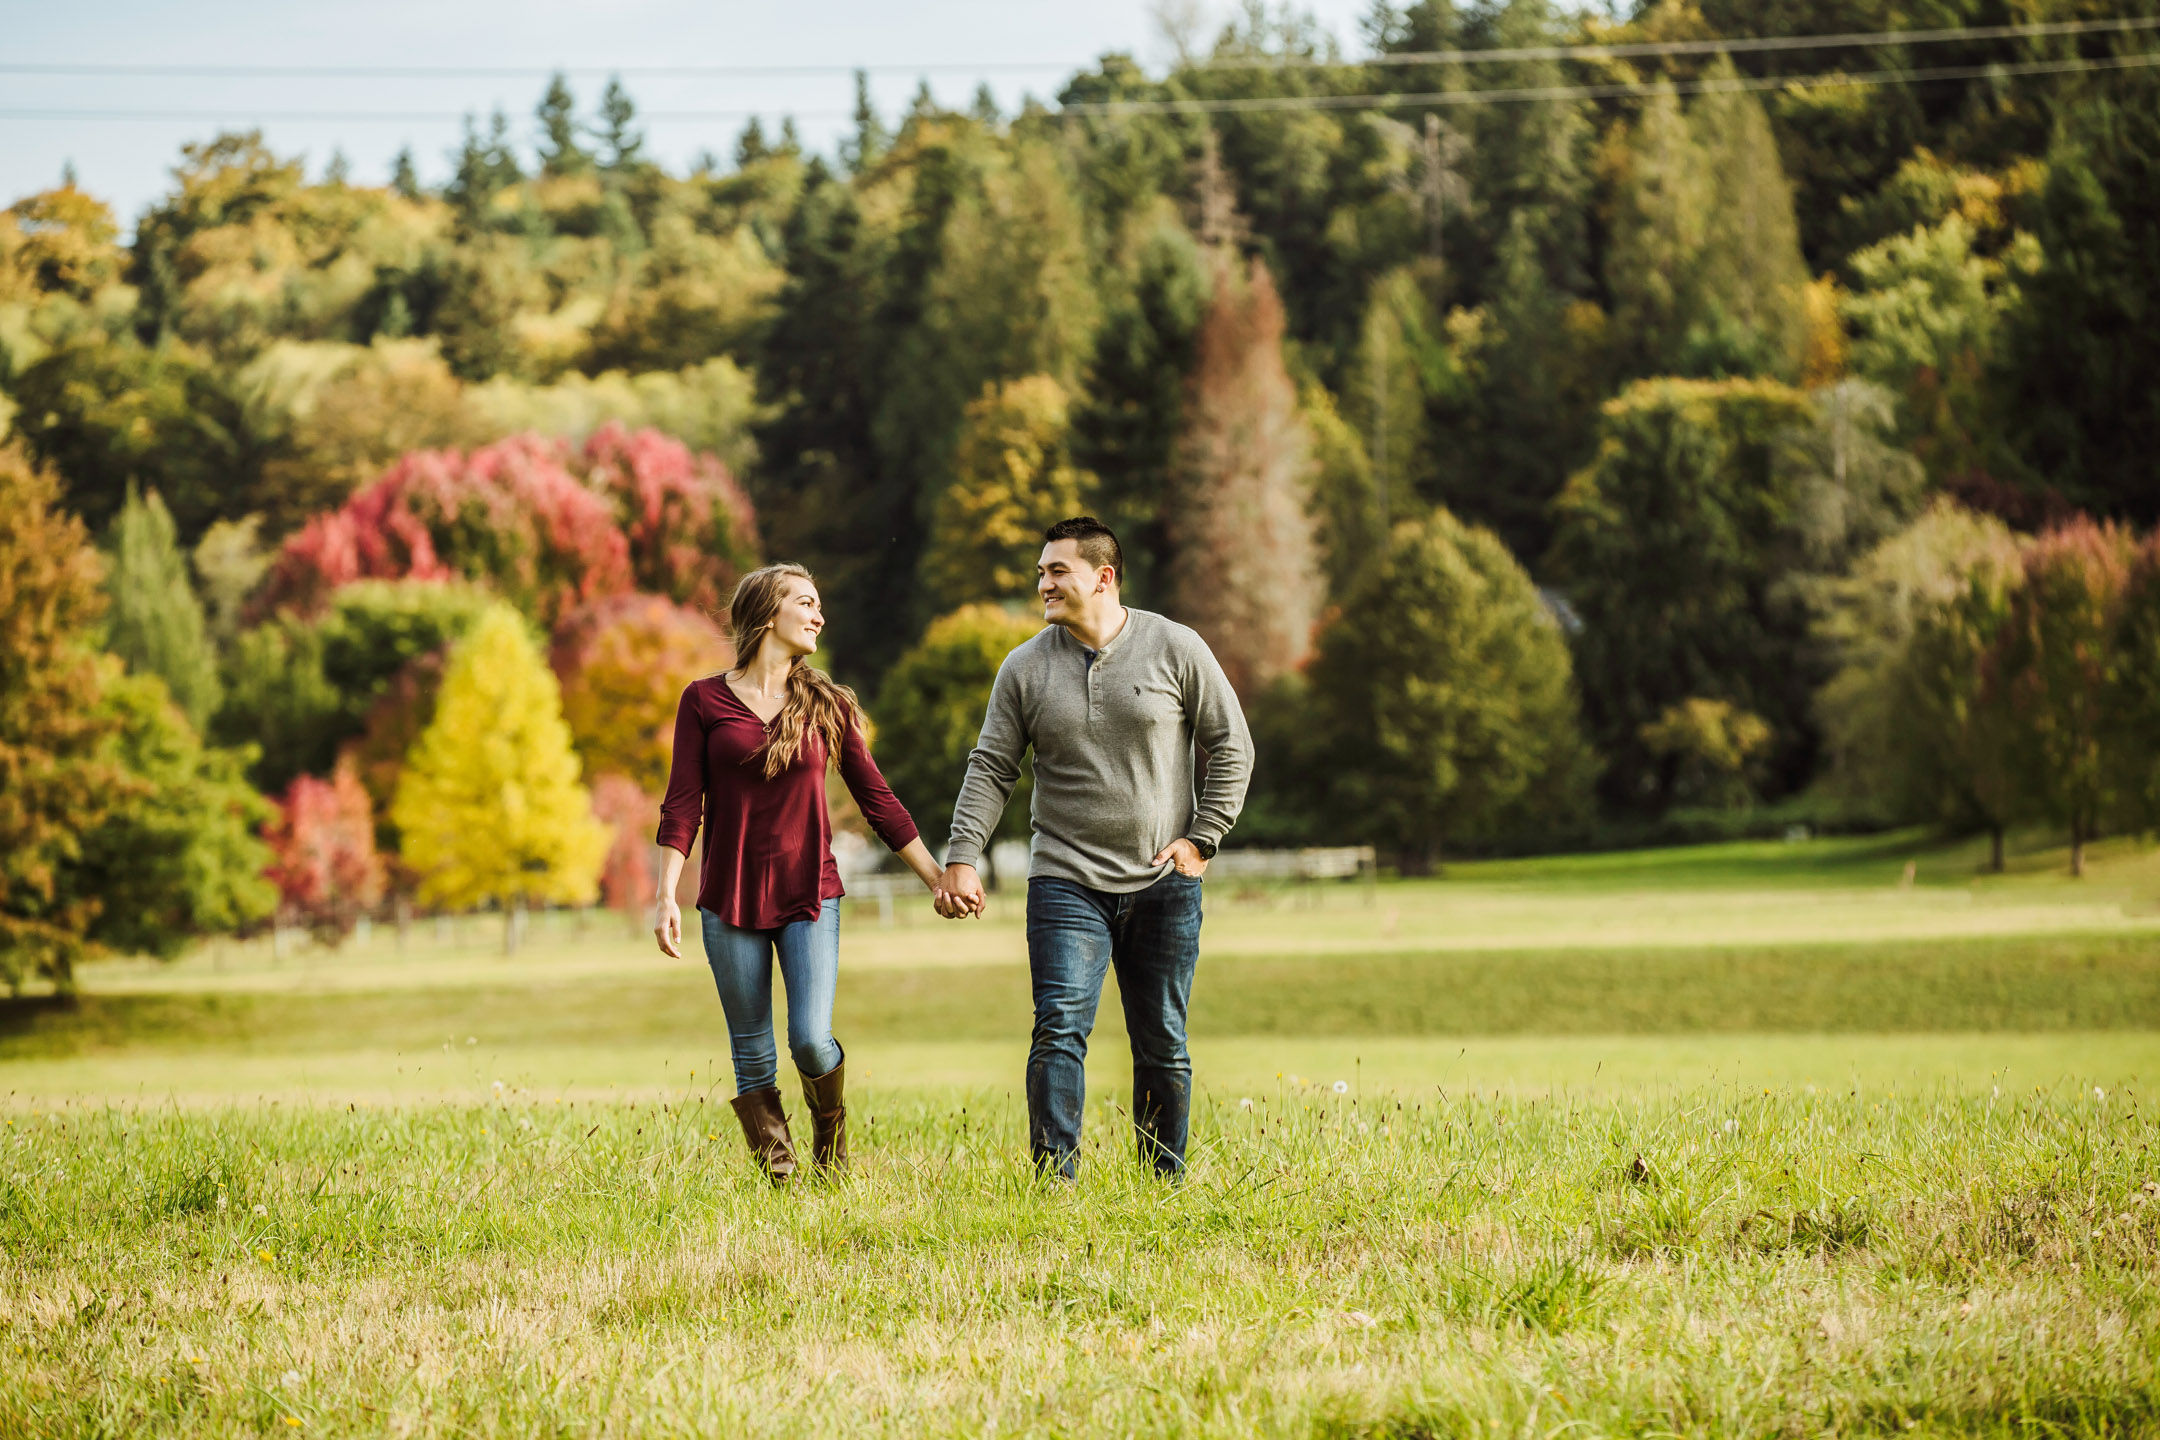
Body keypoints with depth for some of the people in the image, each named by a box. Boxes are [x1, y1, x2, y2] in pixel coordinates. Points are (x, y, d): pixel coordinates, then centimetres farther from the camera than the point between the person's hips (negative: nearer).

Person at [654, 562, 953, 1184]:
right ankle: (778, 1174, 12)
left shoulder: (828, 705, 6)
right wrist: (667, 897, -8)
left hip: (809, 897, 0)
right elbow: (683, 805, 0)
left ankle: (832, 1149, 14)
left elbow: (876, 799, 10)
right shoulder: (705, 701, 2)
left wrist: (938, 877, 9)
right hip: (731, 899, 0)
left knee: (811, 1040, -13)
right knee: (753, 1059, 1)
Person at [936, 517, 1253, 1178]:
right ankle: (1053, 1181, -15)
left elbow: (1230, 746, 5)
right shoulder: (1025, 668, 4)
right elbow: (990, 769, 4)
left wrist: (1201, 838, -3)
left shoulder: (1177, 650, 0)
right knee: (1060, 1030, -14)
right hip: (1066, 882, 0)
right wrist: (961, 858, -7)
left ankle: (1166, 1186, 17)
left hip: (1164, 884, 0)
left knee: (1163, 1044, 7)